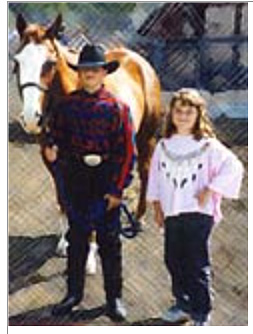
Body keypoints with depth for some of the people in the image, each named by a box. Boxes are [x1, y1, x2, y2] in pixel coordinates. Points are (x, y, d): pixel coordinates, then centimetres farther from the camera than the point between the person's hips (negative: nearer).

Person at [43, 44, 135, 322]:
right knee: (76, 237, 11)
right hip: (75, 178, 2)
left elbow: (126, 151, -4)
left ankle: (114, 298, 15)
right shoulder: (67, 104, 4)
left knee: (109, 239, 4)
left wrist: (117, 189, -9)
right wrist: (51, 148, -15)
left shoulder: (116, 107, -3)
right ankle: (74, 293, 24)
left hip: (106, 179, -2)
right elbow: (55, 133, 10)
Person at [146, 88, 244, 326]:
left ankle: (201, 315, 6)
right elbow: (155, 177, 16)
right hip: (171, 213, 5)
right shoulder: (163, 146, 9)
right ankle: (183, 304, 31)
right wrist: (157, 207, 14)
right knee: (173, 261, 13)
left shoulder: (208, 146, -6)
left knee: (197, 264, -4)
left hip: (198, 213, -5)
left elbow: (233, 167, -15)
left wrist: (210, 190, -16)